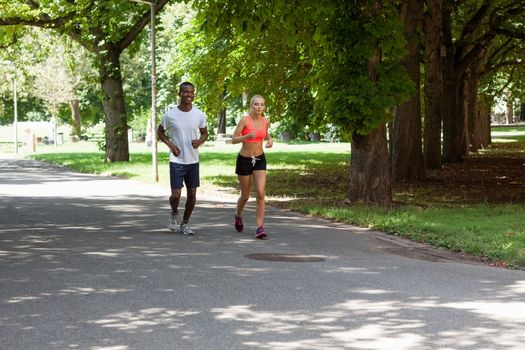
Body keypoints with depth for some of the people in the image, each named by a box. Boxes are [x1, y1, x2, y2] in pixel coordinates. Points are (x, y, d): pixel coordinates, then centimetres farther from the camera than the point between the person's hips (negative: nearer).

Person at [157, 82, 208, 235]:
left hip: (193, 161, 3)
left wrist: (200, 141, -10)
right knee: (176, 195, -8)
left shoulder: (200, 115, -1)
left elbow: (205, 133, 12)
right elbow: (160, 131, 7)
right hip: (176, 161, -3)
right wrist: (170, 145, -9)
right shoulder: (170, 114, -8)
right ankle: (174, 214, 24)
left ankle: (184, 223, 24)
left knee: (192, 194, 6)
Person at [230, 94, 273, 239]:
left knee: (260, 193, -14)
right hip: (244, 160, -2)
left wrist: (270, 140, -2)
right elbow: (234, 140, -15)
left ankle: (260, 227, -12)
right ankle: (238, 216, 42)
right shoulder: (244, 120, -15)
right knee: (245, 196, 10)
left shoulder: (265, 121, -2)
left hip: (260, 160, 2)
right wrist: (247, 136, -33)